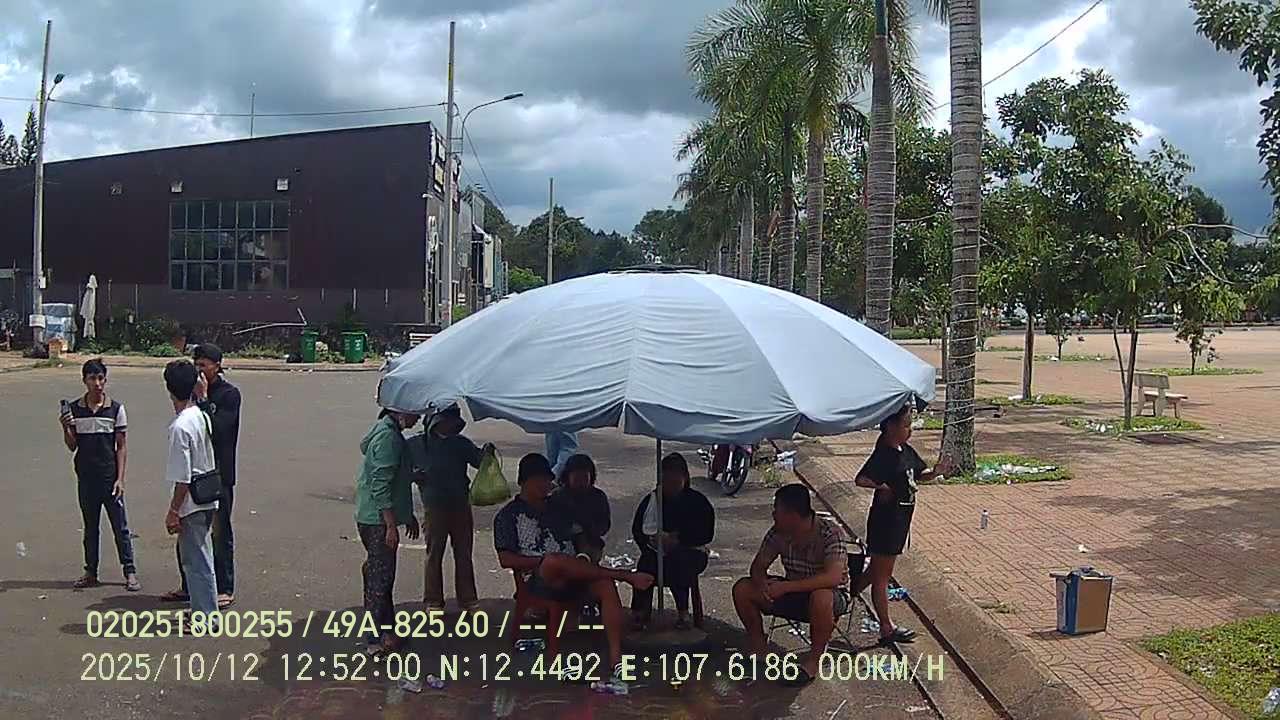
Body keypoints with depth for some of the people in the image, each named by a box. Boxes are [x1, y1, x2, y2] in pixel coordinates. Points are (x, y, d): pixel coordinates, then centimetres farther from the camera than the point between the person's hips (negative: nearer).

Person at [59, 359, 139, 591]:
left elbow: (121, 446, -2)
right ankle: (90, 573, 21)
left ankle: (130, 572, 8)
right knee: (90, 527, 12)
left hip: (109, 477, -2)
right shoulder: (74, 409, 2)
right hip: (86, 478, 2)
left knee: (120, 526, 1)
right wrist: (65, 428, -13)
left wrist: (120, 479, -7)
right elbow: (72, 446, 6)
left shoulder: (116, 409, -3)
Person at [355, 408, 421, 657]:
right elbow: (380, 486, -23)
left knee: (378, 574, 17)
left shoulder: (390, 432, 14)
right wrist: (391, 526, -21)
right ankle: (378, 641, 3)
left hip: (374, 518, 10)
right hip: (378, 521, -10)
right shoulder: (388, 437, -19)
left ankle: (386, 630, 28)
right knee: (380, 578, -4)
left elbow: (398, 481, 23)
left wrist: (409, 515, 27)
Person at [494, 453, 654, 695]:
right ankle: (626, 576, -34)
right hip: (539, 581, -5)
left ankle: (617, 663, -38)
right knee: (555, 561, -41)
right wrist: (543, 560, -11)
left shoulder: (557, 510, 27)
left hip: (572, 579, 5)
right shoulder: (509, 515, 10)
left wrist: (588, 558, 7)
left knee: (606, 586, -29)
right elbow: (506, 559, 0)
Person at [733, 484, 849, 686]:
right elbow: (758, 567, -1)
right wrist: (762, 584, -27)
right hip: (793, 591, 6)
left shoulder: (830, 533, -25)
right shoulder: (778, 533, -7)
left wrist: (784, 587, -40)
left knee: (820, 598, -41)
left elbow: (833, 578, -37)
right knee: (742, 589, -11)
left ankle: (814, 658, -17)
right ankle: (757, 644, 9)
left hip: (833, 595, -5)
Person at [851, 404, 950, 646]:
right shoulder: (883, 456, -19)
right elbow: (860, 479, -27)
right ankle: (887, 629, 11)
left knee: (878, 570, 20)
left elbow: (919, 475, 17)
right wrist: (880, 486, -38)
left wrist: (934, 473, -2)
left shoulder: (907, 452, 7)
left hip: (900, 520, 9)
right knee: (881, 575, 3)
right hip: (885, 520, -9)